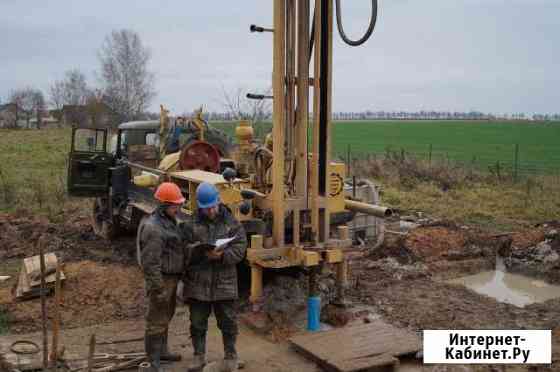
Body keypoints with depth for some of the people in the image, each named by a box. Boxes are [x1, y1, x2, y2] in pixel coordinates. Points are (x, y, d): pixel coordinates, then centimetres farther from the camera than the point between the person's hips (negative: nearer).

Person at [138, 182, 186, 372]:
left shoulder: (170, 221, 8)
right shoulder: (153, 228, -23)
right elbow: (150, 262, -24)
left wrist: (178, 278, 21)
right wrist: (159, 289, -23)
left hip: (171, 278, 10)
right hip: (160, 280, -10)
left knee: (166, 316, 21)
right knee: (157, 320, 0)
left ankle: (162, 350, 37)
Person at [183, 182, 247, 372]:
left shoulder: (231, 223, 1)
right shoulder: (191, 224, 2)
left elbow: (239, 249, -6)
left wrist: (222, 255, -23)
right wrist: (200, 253, -22)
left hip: (224, 283, -1)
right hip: (197, 282, 1)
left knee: (228, 322, 8)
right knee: (197, 322, 11)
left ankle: (230, 356, 26)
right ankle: (199, 356, 28)